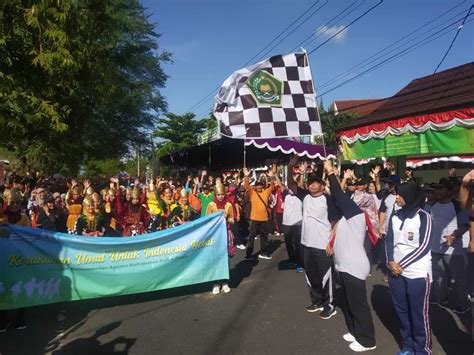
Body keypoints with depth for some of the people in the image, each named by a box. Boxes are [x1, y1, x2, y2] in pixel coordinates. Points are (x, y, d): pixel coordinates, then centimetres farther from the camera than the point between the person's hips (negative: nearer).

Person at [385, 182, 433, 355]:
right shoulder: (395, 216, 5)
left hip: (417, 273, -4)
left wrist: (402, 264, -12)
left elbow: (424, 247, -12)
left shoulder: (423, 216, -8)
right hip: (396, 272, 5)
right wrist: (391, 262, -10)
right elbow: (389, 240, 6)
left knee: (419, 314, 5)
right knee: (402, 311, 14)